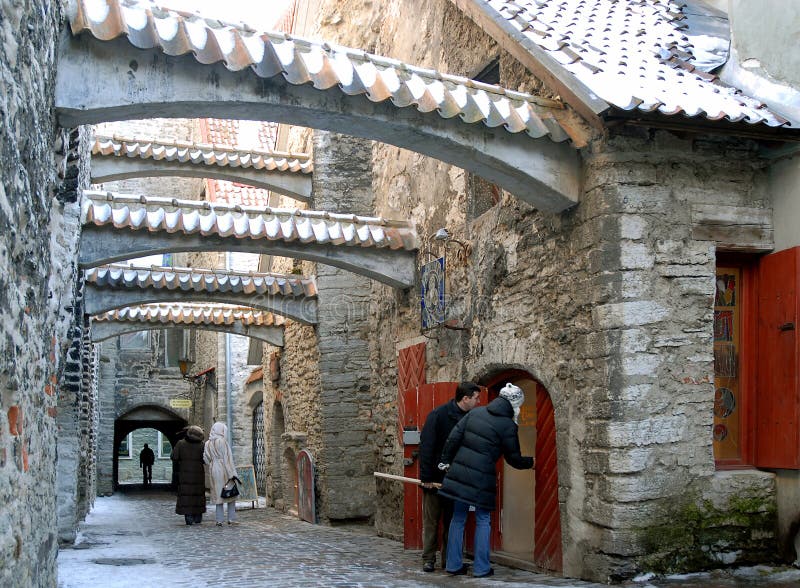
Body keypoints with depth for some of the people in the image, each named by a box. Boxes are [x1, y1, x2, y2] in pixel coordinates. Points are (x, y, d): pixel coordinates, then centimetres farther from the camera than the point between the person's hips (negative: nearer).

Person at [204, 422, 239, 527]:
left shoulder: (208, 443, 8)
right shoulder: (222, 441, -10)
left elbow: (206, 458, 4)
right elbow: (227, 458, -12)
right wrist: (232, 473, -10)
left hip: (213, 470, 5)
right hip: (223, 470, -5)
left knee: (218, 494, 9)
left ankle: (219, 520, 5)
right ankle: (231, 519, 4)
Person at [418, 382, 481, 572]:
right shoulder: (438, 415, -13)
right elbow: (426, 447, -14)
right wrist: (425, 477, -17)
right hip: (434, 478, -4)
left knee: (452, 520, 8)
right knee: (431, 521, 3)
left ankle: (450, 559, 16)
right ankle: (428, 560, 12)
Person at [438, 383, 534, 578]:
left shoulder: (476, 412, 6)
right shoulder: (508, 426, -8)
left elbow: (453, 438, 4)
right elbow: (513, 458, 1)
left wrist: (445, 461, 12)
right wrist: (530, 462, 20)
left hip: (459, 473, 5)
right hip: (481, 478, -5)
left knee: (458, 518, 13)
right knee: (483, 521, 10)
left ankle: (454, 565, 19)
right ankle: (481, 568, 12)